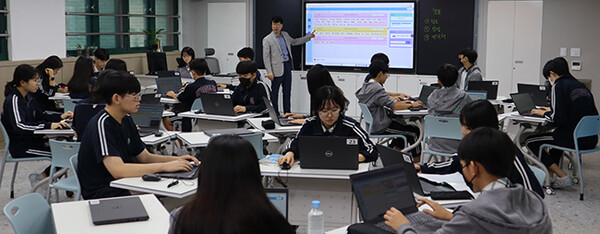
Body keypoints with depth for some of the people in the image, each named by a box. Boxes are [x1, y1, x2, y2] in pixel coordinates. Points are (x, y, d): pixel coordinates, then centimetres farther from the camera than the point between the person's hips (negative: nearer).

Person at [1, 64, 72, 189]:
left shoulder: (28, 97, 10)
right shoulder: (13, 99, -18)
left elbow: (39, 116, 20)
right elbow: (19, 126, -32)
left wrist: (60, 117, 4)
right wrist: (48, 126, -39)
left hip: (32, 140, 9)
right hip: (21, 147, -9)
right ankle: (41, 178, 1)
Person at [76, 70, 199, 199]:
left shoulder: (126, 120, 10)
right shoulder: (101, 125, -18)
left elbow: (145, 157, 15)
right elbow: (118, 170, -28)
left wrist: (177, 160, -2)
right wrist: (164, 166, -27)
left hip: (124, 187, 8)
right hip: (101, 194, -8)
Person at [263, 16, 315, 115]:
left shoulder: (285, 35, 11)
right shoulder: (267, 40, -7)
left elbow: (294, 42, 30)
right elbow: (266, 57, -9)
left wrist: (308, 37, 26)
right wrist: (269, 72, -16)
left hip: (287, 66, 6)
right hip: (277, 68, -6)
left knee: (287, 91, 10)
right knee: (274, 92, 0)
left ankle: (287, 113, 18)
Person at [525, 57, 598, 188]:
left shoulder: (559, 86, -8)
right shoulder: (580, 85, 14)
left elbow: (558, 119, -15)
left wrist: (544, 113, 6)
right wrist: (550, 111, 26)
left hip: (575, 139, -9)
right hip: (591, 139, 9)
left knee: (530, 142, 6)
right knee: (557, 135, 37)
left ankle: (562, 177, 2)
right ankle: (550, 176, 32)